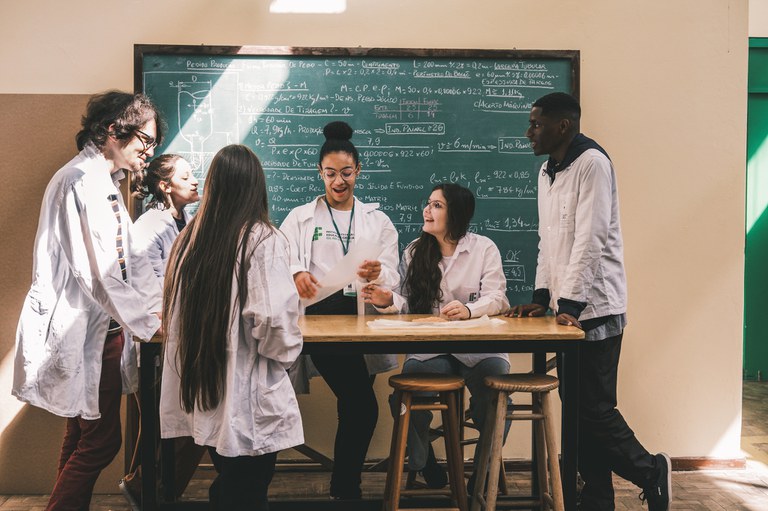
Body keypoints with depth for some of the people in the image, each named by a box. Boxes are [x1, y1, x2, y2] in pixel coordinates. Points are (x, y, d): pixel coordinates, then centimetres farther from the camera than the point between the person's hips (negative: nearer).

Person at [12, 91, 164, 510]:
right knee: (101, 440, -3)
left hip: (100, 329, 10)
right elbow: (99, 272, -22)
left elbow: (129, 260, 17)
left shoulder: (104, 183, 14)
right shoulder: (81, 181, -18)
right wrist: (149, 323, -14)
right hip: (85, 333, -10)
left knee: (83, 436, 17)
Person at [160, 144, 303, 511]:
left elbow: (173, 313, 11)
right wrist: (286, 353, -1)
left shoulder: (188, 238, 3)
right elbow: (274, 318, -21)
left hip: (202, 397, 6)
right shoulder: (262, 240, -14)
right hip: (247, 401, -6)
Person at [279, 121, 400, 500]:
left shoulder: (378, 221, 17)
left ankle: (344, 489, 21)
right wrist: (296, 274, -24)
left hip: (363, 316, 3)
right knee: (362, 405, -15)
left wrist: (377, 275, -19)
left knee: (354, 405, 3)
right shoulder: (300, 217, 13)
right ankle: (345, 491, 0)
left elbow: (392, 278, 5)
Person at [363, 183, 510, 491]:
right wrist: (389, 301, -13)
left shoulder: (484, 249, 5)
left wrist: (469, 310, -25)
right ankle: (424, 465, 2)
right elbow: (408, 302, 9)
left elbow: (495, 298, -5)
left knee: (496, 402, -28)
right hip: (429, 349, 2)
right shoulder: (415, 251, 14)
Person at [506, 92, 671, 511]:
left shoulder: (591, 163, -12)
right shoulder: (547, 172, 15)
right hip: (567, 310, 9)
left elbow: (590, 240, -19)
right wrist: (542, 297, 11)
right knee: (579, 410, 9)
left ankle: (650, 471, 16)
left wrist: (570, 303, -21)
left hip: (594, 311, -9)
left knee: (595, 408, -6)